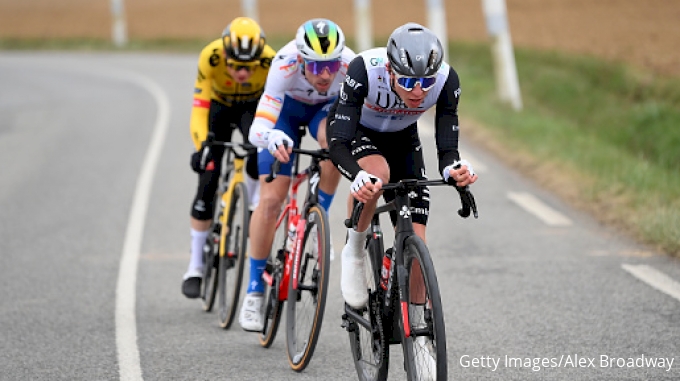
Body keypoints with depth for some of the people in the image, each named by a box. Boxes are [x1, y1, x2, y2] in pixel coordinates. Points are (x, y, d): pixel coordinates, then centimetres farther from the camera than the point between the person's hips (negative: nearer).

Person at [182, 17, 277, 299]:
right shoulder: (211, 57, -36)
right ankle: (195, 267, 3)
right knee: (208, 182, -8)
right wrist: (202, 145, -52)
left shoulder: (270, 61, -35)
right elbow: (199, 107, -37)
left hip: (254, 106, 0)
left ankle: (254, 207, -4)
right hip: (220, 106, 0)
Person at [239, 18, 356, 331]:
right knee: (271, 200, -10)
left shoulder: (350, 66, -36)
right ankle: (254, 292, 2)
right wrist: (273, 137, -67)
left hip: (326, 108, 1)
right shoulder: (285, 67, -40)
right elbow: (258, 129, -45)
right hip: (287, 108, -1)